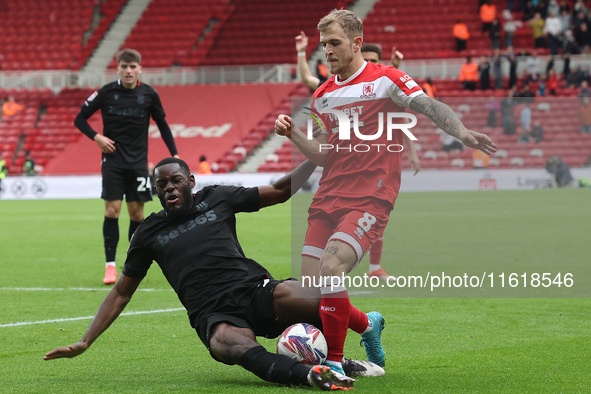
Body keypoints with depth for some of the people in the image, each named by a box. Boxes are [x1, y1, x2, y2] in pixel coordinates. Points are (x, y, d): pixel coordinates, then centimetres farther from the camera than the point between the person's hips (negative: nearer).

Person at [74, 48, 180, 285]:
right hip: (113, 160, -1)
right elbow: (80, 119, 4)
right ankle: (110, 265, -5)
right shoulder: (106, 93, -5)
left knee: (136, 212, 2)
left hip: (138, 162, 1)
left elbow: (162, 124, 12)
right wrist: (96, 137, -12)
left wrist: (174, 154, 5)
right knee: (112, 210, -9)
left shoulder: (149, 95, -1)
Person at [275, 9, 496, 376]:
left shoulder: (385, 79, -1)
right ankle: (368, 323, 27)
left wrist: (462, 132, -27)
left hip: (371, 197, -6)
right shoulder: (323, 95, 17)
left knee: (331, 267, -26)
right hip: (329, 196, 6)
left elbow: (432, 108, -10)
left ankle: (335, 362, -15)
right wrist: (293, 134, 5)